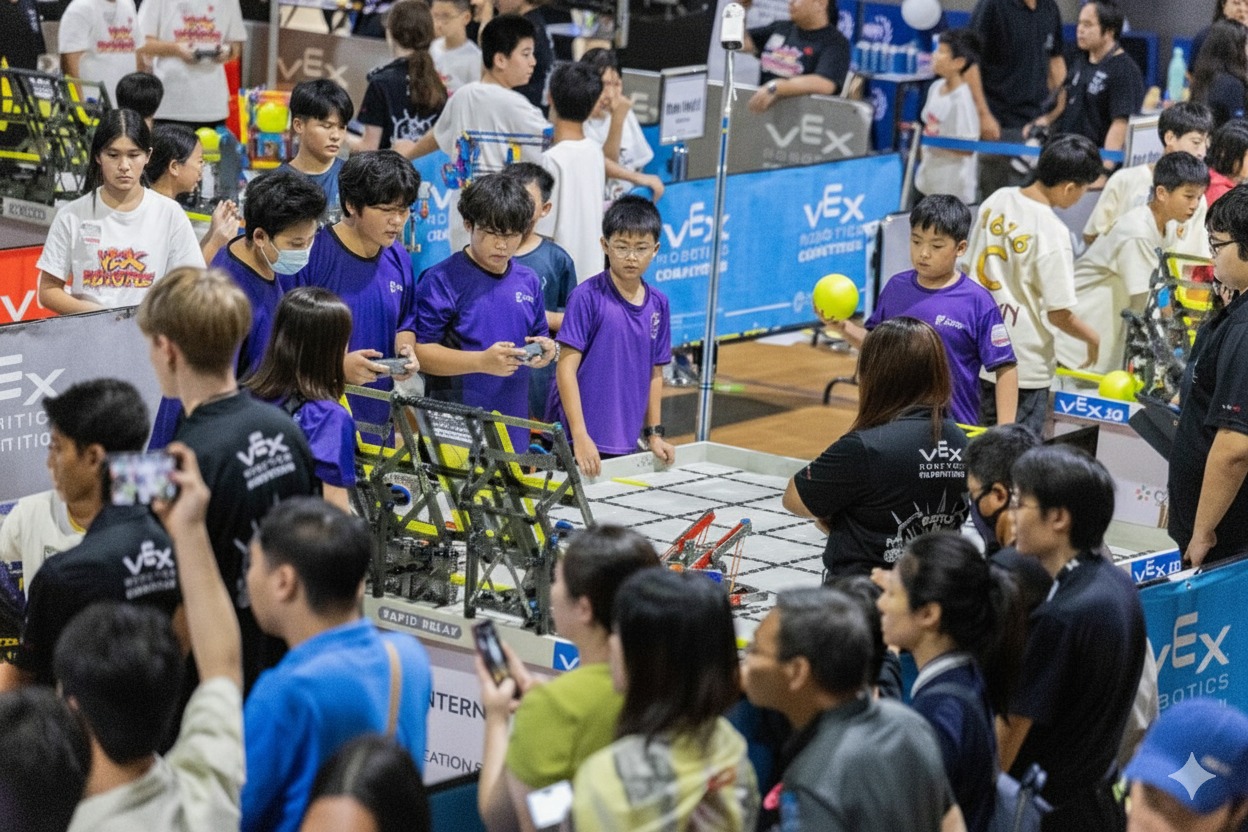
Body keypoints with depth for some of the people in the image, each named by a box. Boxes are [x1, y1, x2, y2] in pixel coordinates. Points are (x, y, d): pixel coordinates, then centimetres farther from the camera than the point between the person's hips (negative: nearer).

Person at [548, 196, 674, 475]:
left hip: (626, 442, 5)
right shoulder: (587, 297, -8)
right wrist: (580, 437, -17)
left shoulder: (659, 304, 8)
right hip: (577, 442, -5)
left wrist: (654, 434, 12)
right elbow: (566, 368, -11)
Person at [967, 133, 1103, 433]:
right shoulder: (1051, 232, -21)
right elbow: (1059, 315, -16)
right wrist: (1093, 339, 2)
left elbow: (969, 265, 12)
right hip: (1025, 366, -7)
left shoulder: (996, 200, -1)